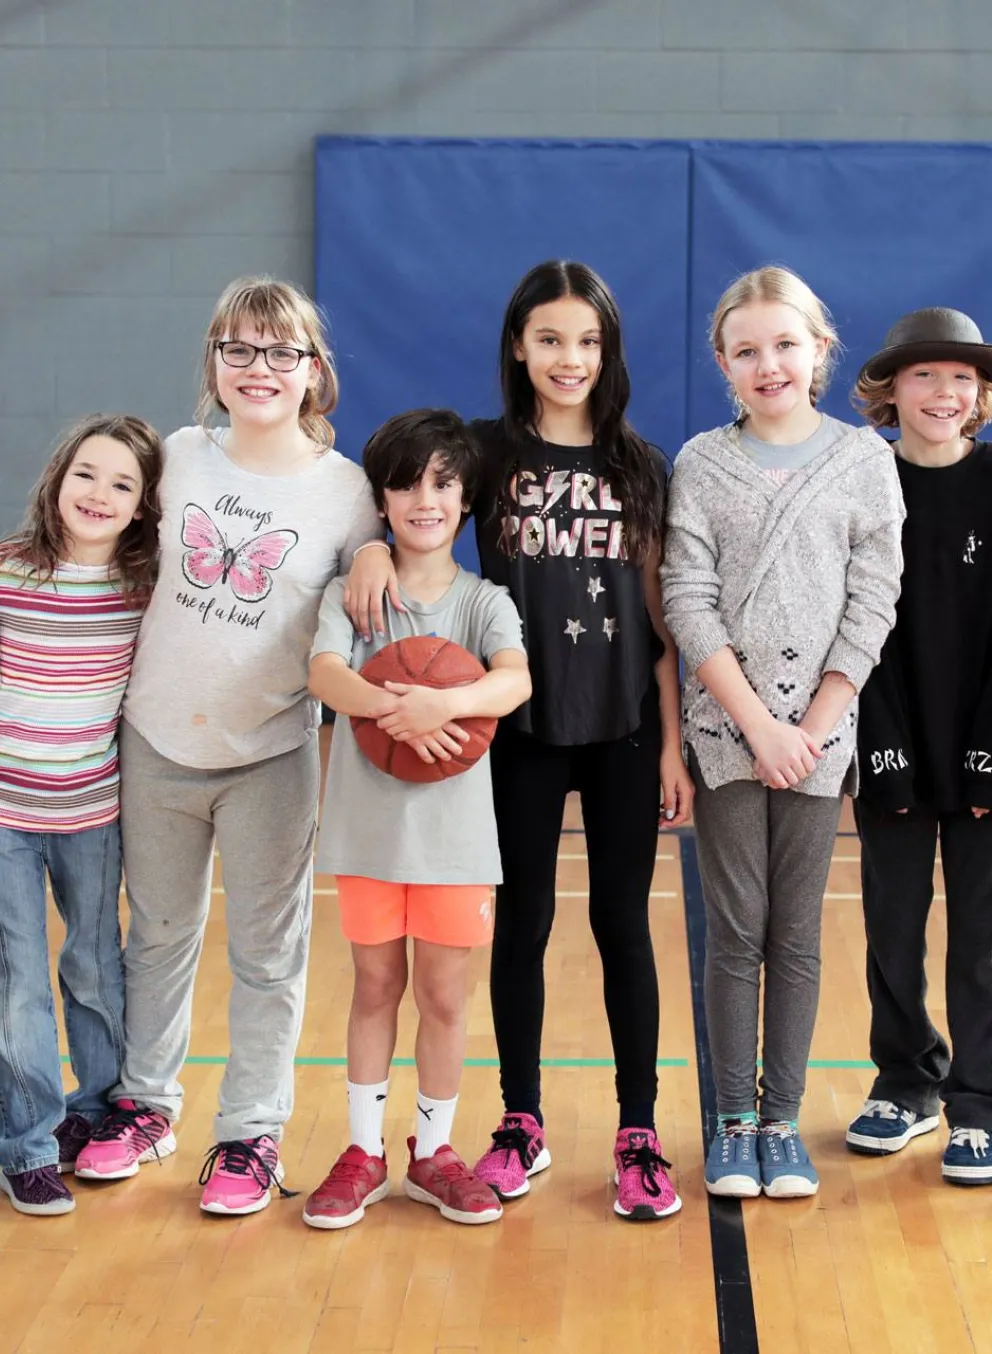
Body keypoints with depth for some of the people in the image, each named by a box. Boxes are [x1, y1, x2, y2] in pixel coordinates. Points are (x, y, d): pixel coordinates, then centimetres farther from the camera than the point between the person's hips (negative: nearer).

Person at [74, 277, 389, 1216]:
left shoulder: (346, 491, -7)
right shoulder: (180, 456, 0)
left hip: (270, 755, -2)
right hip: (157, 741, 3)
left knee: (267, 953, 7)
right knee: (158, 934, 17)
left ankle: (251, 1132, 21)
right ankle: (143, 1102, 34)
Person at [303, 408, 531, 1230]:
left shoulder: (484, 601, 0)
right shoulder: (351, 592, 0)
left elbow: (515, 680, -20)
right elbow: (324, 673, -19)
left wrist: (444, 702, -39)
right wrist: (394, 708, -38)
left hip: (453, 826, 0)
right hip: (369, 819, 0)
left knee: (443, 994, 7)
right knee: (376, 985, 11)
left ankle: (434, 1152, 23)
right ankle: (365, 1152, 23)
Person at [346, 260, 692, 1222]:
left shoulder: (638, 466, 4)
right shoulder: (488, 450, 1)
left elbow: (658, 614, 4)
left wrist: (673, 741, 0)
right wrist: (372, 546, -18)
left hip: (624, 726, 1)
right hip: (522, 725, 0)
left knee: (623, 921, 5)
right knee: (522, 919, 8)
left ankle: (638, 1134, 14)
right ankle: (520, 1123, 21)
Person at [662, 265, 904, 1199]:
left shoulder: (864, 461, 2)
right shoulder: (702, 464, 1)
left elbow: (871, 608, -1)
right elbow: (688, 604, -5)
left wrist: (810, 728, -9)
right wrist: (759, 725, -12)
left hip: (818, 730, 1)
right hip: (725, 728, 0)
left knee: (796, 935, 6)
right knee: (736, 931, 3)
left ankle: (781, 1121, 16)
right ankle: (732, 1122, 13)